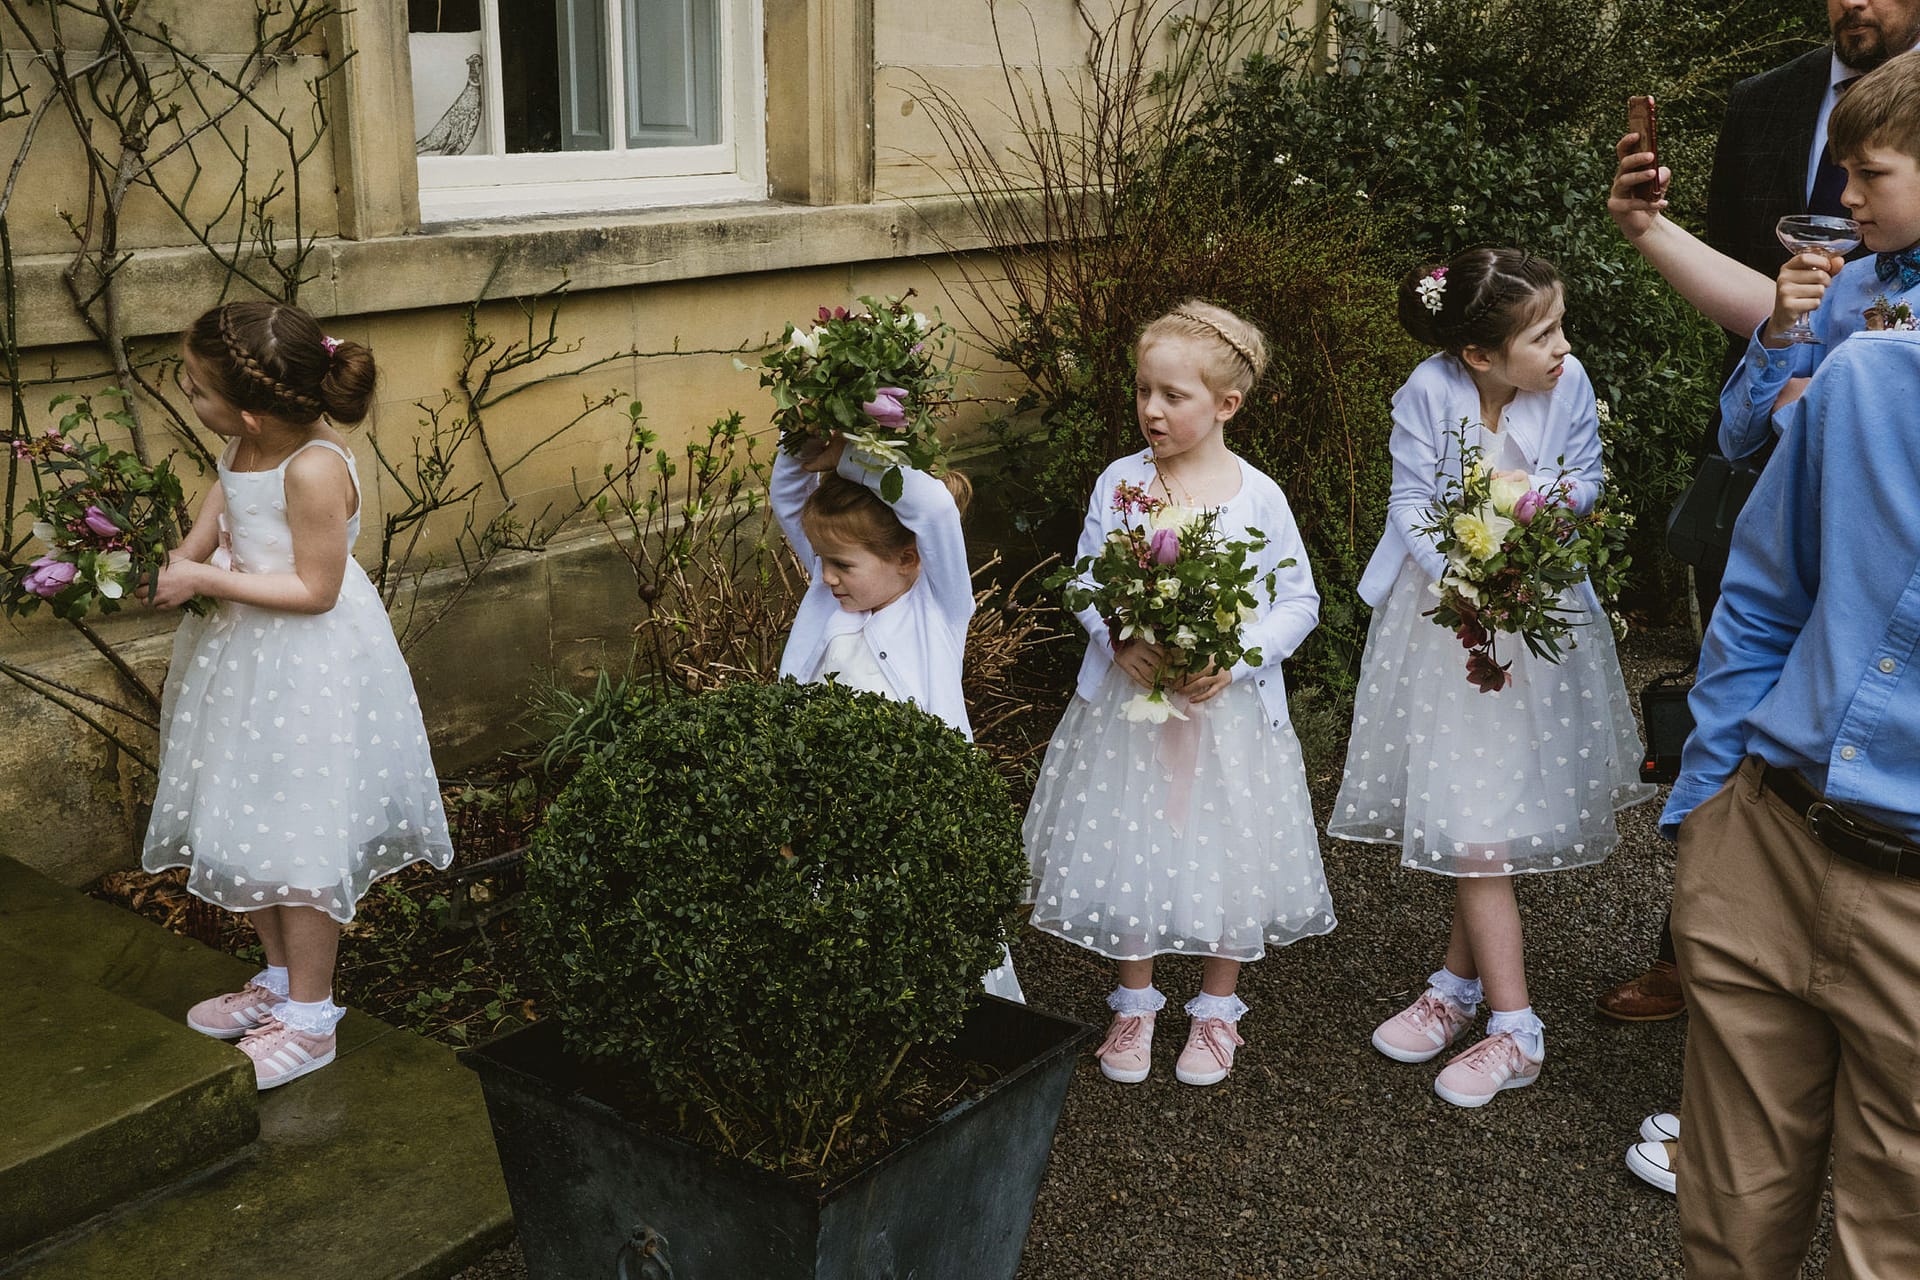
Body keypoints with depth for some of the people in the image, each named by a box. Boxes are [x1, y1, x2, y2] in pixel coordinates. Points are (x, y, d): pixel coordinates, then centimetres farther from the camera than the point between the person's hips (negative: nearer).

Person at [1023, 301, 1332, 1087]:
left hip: (1229, 707, -1)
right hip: (1128, 701, 1)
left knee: (1225, 854, 9)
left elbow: (1298, 600, -3)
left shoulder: (1258, 496, -7)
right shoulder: (1119, 483, -3)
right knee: (1127, 851, 8)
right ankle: (1134, 1004, 30)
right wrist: (1121, 642, -17)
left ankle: (1216, 1010, 31)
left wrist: (1236, 658, -18)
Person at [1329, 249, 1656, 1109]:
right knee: (1469, 816, 3)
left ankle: (1461, 982, 18)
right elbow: (1410, 504, -11)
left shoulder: (1568, 384, -10)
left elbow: (1586, 479, 5)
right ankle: (1512, 1026, 14)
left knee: (1486, 813, 2)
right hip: (1442, 610, 0)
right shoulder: (1431, 392, -15)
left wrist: (1551, 494, -18)